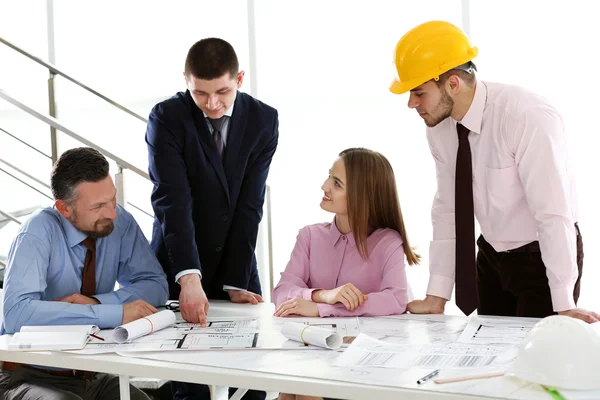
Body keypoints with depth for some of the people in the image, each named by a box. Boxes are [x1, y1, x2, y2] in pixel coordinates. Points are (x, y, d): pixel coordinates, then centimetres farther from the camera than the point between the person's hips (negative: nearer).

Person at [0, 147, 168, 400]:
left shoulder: (120, 222, -5)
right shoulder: (39, 232, -19)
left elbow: (156, 285, -2)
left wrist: (97, 303, -20)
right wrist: (116, 313, -35)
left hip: (91, 374, 4)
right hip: (32, 376, -4)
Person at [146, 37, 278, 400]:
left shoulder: (264, 120, -6)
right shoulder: (167, 118, -14)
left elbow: (250, 206, -9)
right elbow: (172, 202, -24)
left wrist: (236, 283, -14)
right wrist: (189, 277, -36)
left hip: (238, 265, 2)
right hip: (178, 269, -2)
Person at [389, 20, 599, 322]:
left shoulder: (529, 118, -29)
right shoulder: (439, 126, -8)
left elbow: (554, 213, -29)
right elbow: (447, 210, -2)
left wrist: (563, 306, -28)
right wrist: (436, 296, -4)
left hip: (544, 258, -6)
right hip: (492, 256, 6)